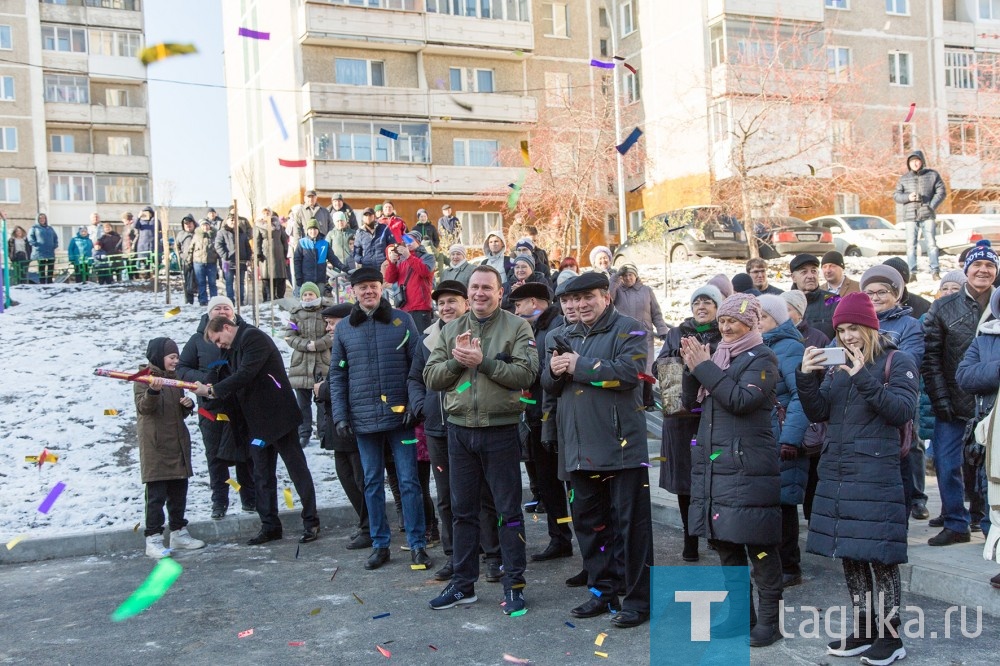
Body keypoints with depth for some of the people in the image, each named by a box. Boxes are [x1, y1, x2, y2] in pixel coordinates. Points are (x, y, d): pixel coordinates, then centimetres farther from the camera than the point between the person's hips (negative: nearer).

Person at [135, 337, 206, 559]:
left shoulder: (174, 378, 17)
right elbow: (144, 407, -18)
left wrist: (188, 405, 3)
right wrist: (153, 390, -36)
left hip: (178, 445, 8)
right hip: (155, 447, -8)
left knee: (179, 492, 13)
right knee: (157, 495, -6)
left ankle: (179, 533, 24)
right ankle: (153, 540, -2)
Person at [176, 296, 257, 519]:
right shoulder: (198, 339, 4)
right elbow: (182, 368, 4)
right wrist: (202, 378, -15)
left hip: (243, 407, 0)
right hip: (211, 408, 0)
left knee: (246, 455, 9)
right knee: (216, 457, 8)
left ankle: (250, 499, 22)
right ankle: (219, 501, 20)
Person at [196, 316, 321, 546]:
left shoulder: (254, 338, -12)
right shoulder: (234, 348, 17)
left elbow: (245, 375, -22)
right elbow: (234, 386, 16)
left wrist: (212, 390, -16)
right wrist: (213, 391, -2)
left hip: (277, 416, -10)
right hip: (256, 421, 10)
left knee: (297, 469, -1)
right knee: (262, 475, 10)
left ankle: (311, 522, 5)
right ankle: (270, 525, 17)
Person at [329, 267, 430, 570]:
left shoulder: (402, 321, 1)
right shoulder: (344, 329, 7)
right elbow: (337, 375, 8)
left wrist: (415, 404, -10)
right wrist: (340, 415, 0)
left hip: (399, 416, -2)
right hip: (364, 418, 2)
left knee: (409, 481, 2)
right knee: (373, 483, 11)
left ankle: (417, 544, 11)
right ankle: (380, 545, 22)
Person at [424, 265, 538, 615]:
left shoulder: (517, 327, -3)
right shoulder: (451, 330, 10)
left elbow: (525, 374, -15)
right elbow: (431, 377, 4)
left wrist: (482, 361, -18)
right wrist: (457, 360, -13)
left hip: (501, 431, -4)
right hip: (459, 429, 4)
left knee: (509, 510, 4)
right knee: (463, 510, 12)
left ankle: (514, 585, 15)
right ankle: (463, 583, 24)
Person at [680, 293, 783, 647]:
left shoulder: (762, 358, -4)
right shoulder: (718, 355, 15)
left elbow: (740, 400, -19)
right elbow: (691, 402, 13)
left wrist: (704, 366, -15)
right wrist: (692, 367, -3)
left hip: (747, 468, -7)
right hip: (713, 464, 7)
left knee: (759, 545, -3)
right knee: (725, 542, 12)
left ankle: (768, 619, 8)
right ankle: (740, 614, 24)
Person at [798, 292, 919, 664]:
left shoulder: (897, 362, -1)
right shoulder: (838, 364, 14)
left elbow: (903, 410, -14)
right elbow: (818, 413, 9)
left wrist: (864, 378, -23)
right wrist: (807, 378, -7)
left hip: (875, 473, -6)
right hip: (836, 471, 6)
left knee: (880, 556, -2)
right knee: (848, 554, 11)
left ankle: (890, 636, 10)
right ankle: (864, 630, 23)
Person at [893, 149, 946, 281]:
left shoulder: (932, 175, 7)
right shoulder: (904, 178, 11)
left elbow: (941, 192, 5)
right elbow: (896, 195, 10)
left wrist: (932, 205, -8)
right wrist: (908, 197, -10)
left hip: (927, 215, -1)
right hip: (910, 216, 1)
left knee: (931, 244, -3)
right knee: (911, 245, -1)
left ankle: (935, 271, 1)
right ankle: (912, 273, 1)